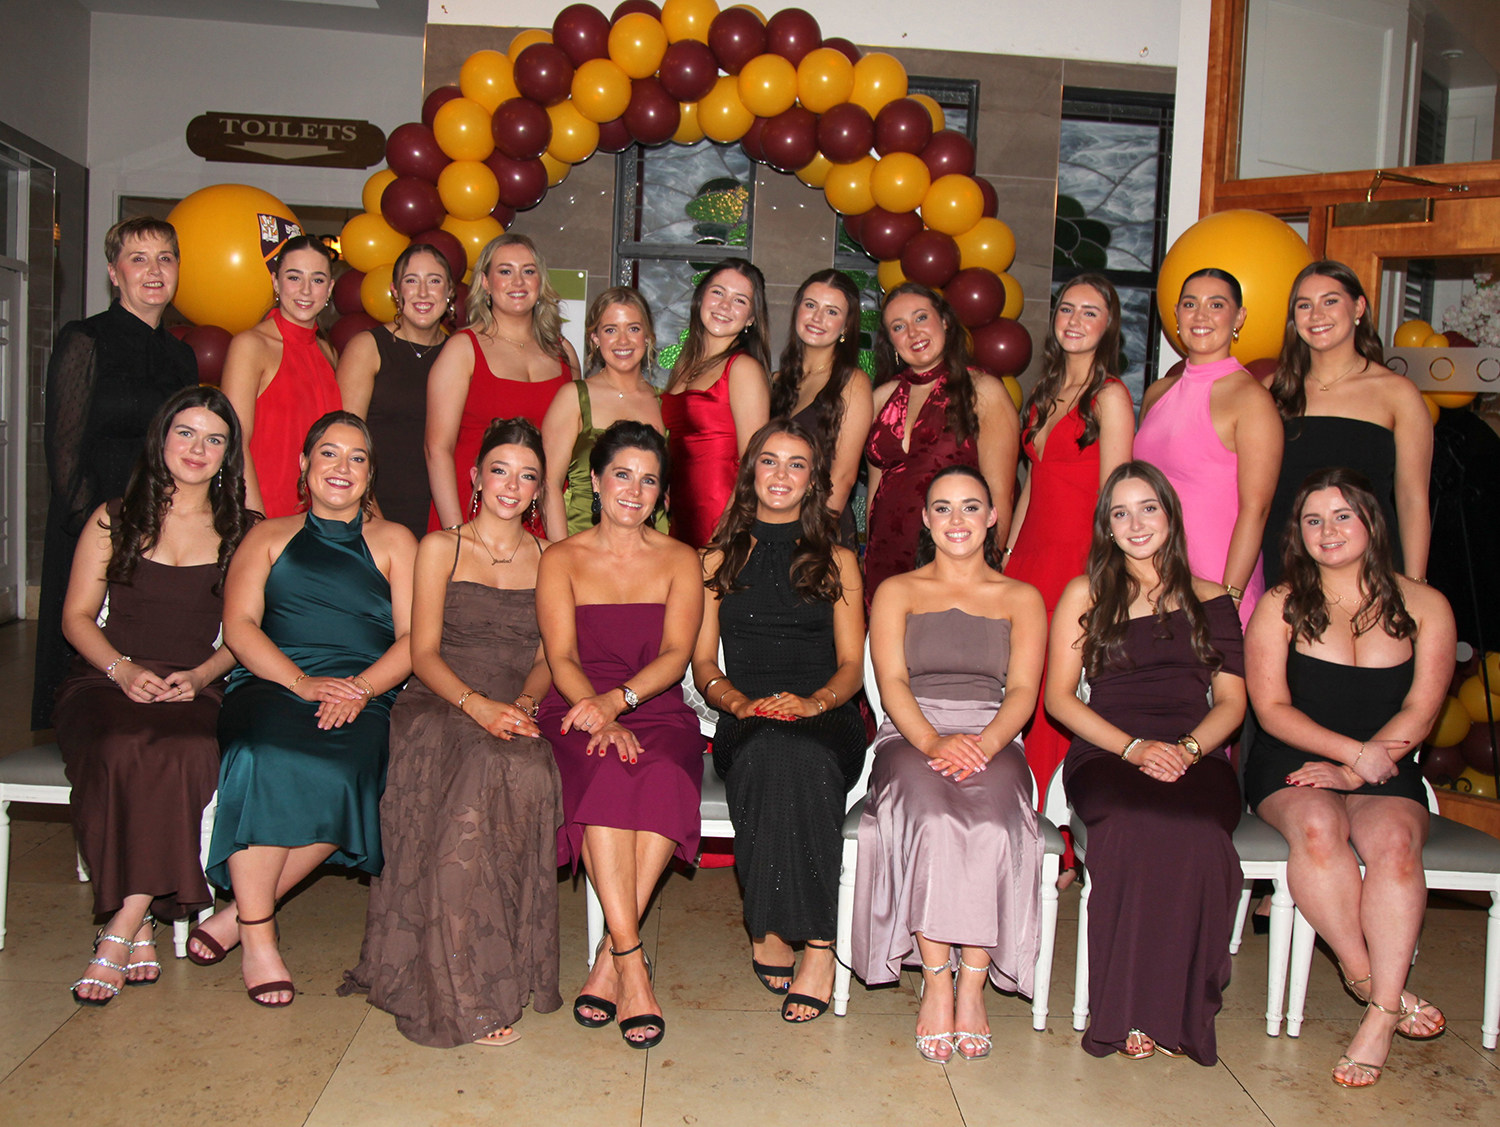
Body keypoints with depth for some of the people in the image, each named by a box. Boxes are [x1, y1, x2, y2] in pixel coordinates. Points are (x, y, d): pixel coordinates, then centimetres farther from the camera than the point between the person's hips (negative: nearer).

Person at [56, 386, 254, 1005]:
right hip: (107, 681, 0)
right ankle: (140, 933, -27)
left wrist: (199, 676, -9)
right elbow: (77, 616, 9)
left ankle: (119, 932, -29)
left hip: (193, 690, 0)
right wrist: (124, 670, -9)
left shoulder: (238, 532, 12)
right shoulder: (114, 519, 12)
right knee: (120, 751, -35)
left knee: (185, 753, -36)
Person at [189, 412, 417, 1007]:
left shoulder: (393, 541, 19)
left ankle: (239, 914, -16)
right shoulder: (269, 536, 21)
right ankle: (258, 939, -22)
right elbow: (239, 624, 5)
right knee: (265, 760, -34)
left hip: (363, 697, 0)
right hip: (272, 685, 0)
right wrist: (303, 681, -13)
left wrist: (362, 687, -13)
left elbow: (414, 640, 7)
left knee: (344, 775, -33)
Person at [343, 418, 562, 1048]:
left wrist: (524, 701, -9)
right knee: (485, 770, -38)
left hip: (513, 715, 2)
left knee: (528, 772, -37)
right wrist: (477, 704, -16)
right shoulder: (441, 548, 12)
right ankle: (467, 994, -32)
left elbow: (547, 657, 14)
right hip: (437, 708, -2)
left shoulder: (548, 559, 19)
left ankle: (503, 968, -23)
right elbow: (423, 653, 2)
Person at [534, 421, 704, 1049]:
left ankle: (610, 959, -27)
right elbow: (561, 658, -2)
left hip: (659, 713, 1)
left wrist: (617, 699, -21)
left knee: (666, 780, -34)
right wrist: (599, 718, -22)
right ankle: (631, 962, -33)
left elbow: (676, 655, -2)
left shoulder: (680, 561, 13)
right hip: (578, 714, -1)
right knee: (607, 775, -35)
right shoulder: (562, 560, 11)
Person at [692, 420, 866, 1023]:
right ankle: (818, 945, -31)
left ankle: (769, 928, -31)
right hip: (745, 729, 1)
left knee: (799, 754, -37)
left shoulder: (836, 561, 18)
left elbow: (852, 663, 9)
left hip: (826, 726, 0)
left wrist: (814, 701, -13)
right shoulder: (719, 559, 20)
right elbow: (702, 661, 13)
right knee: (767, 749, -37)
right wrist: (738, 701, -10)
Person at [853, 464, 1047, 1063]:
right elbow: (891, 681, 1)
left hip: (993, 739, 1)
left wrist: (984, 743, -18)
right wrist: (933, 741, -18)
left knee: (992, 824, -34)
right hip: (910, 737, 0)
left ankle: (972, 985, -25)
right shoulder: (897, 591, 16)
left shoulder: (1021, 599, 18)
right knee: (933, 818, -35)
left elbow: (1023, 690, 4)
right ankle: (936, 983, -27)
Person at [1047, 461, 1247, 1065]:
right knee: (1134, 822, -37)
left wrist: (1188, 748, -8)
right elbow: (1059, 697, 7)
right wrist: (1134, 747, -8)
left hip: (1195, 760, 1)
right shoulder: (1084, 594, 15)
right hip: (1105, 756, -1)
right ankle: (1126, 1010, -26)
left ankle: (1180, 1010, -22)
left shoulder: (1211, 600, 20)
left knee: (1196, 829, -36)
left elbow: (1231, 701, 13)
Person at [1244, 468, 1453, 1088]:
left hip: (1386, 771, 1)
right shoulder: (1281, 606, 6)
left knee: (1394, 840, -31)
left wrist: (1354, 770, -12)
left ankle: (1379, 1018, -34)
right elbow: (1271, 708, -1)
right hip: (1289, 764, 0)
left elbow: (1421, 710, 1)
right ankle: (1369, 979, -24)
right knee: (1317, 826, -34)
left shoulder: (1424, 606, 9)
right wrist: (1355, 751, -15)